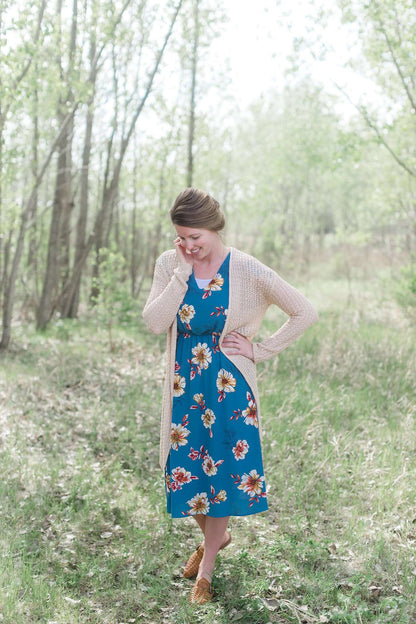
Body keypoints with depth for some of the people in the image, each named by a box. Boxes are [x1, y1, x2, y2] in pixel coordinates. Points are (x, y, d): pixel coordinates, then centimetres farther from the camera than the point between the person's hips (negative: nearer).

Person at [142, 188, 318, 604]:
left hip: (229, 386, -3)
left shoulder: (247, 271, -14)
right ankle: (214, 536, 42)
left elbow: (305, 313, -10)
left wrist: (261, 350, -10)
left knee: (222, 469, 5)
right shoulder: (169, 265, -4)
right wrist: (183, 272, -20)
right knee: (186, 468, 11)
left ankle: (206, 568, 26)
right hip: (185, 384, 3)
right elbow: (154, 323, -16)